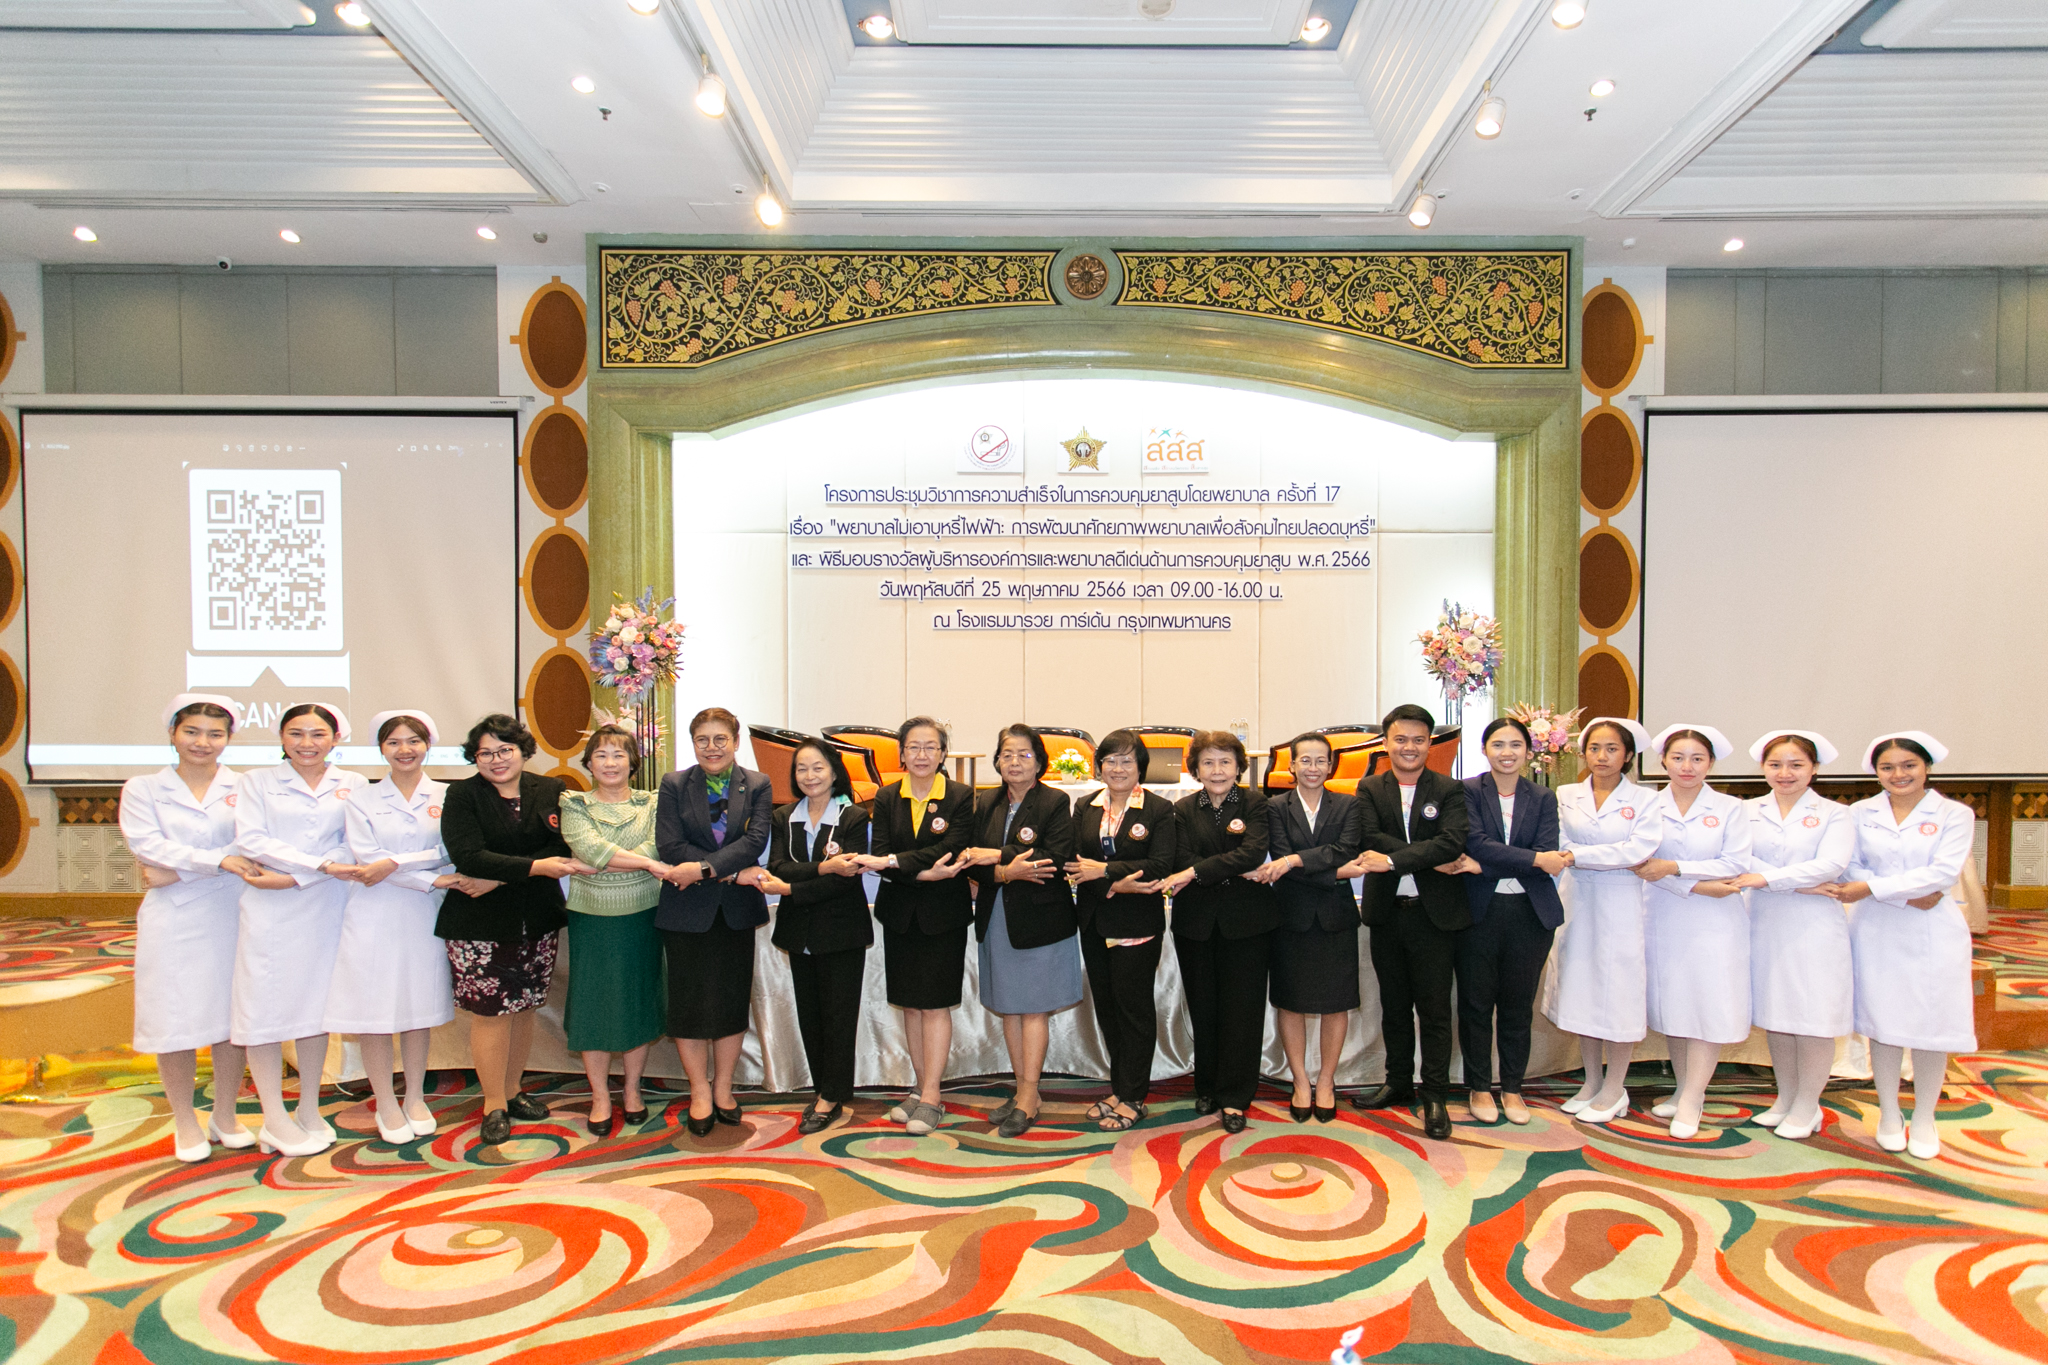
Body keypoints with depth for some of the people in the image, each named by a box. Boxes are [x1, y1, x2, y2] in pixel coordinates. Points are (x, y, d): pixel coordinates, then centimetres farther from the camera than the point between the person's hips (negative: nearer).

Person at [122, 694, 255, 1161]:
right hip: (172, 919, 0)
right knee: (174, 1018, 1)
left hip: (231, 915, 1)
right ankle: (185, 1122, 17)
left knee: (233, 1016, 5)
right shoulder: (142, 790, 7)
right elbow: (146, 845, -8)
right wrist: (217, 860, -19)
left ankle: (225, 1116, 20)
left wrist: (178, 870, -12)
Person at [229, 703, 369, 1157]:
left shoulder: (351, 785, 8)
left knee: (317, 1003, 8)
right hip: (268, 912, -2)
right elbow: (250, 841, -8)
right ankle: (275, 1120, 8)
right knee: (264, 1005, -1)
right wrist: (321, 865, -16)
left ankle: (309, 1111, 19)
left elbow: (351, 848, -1)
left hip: (325, 910, 2)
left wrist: (292, 877, -14)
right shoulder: (256, 781, 5)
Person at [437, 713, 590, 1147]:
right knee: (490, 1012, -2)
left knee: (524, 1009, 10)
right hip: (480, 924, -3)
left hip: (537, 920, 3)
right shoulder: (462, 795, -3)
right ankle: (494, 1106, 11)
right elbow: (467, 856, -15)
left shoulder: (551, 792, 4)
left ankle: (513, 1092, 26)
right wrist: (535, 867, -21)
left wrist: (501, 878, -15)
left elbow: (561, 848, -6)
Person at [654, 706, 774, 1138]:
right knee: (689, 1002, 5)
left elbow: (754, 841, -12)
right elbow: (669, 847, -11)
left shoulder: (757, 786, 2)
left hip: (736, 911, 1)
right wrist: (732, 873, -16)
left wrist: (703, 868, -23)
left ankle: (722, 1088, 24)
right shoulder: (674, 785, -1)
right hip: (687, 911, -1)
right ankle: (700, 1092, 20)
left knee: (732, 1001, 8)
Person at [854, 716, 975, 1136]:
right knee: (910, 1005, 9)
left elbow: (951, 850, -17)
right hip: (900, 914, 3)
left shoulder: (960, 797, -4)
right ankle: (921, 1088, 21)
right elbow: (879, 856, -5)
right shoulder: (886, 799, 4)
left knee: (935, 1005, -2)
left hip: (944, 915, -3)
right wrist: (926, 874, -21)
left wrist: (891, 861, -24)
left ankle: (930, 1099, 4)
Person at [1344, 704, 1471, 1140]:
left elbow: (1452, 841, -17)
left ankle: (1435, 1097, 12)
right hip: (1386, 912, 3)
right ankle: (1398, 1083, 28)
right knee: (1394, 1005, 14)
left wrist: (1392, 860, -25)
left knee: (1434, 1008, 1)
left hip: (1434, 913, -3)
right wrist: (1433, 859, -18)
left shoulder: (1450, 790, -1)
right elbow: (1369, 839, -10)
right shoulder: (1370, 790, 5)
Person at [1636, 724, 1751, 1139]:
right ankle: (1683, 1088, 22)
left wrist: (1675, 868, -16)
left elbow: (1736, 866, -8)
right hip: (1664, 919, 2)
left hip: (1715, 923, -2)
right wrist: (1698, 885, -16)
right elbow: (1644, 864, -6)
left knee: (1709, 1007, -3)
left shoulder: (1729, 809, 0)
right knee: (1671, 1006, 8)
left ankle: (1691, 1100, 4)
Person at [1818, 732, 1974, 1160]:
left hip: (1933, 933, -1)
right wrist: (1907, 896, -16)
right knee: (1883, 1022, 5)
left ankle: (1924, 1119, 19)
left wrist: (1871, 888, -16)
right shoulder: (1860, 813, 5)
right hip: (1876, 931, 1)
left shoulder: (1954, 814, 0)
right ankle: (1888, 1114, 20)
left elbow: (1943, 872, -12)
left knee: (1930, 1025, 3)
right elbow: (1852, 868, -1)